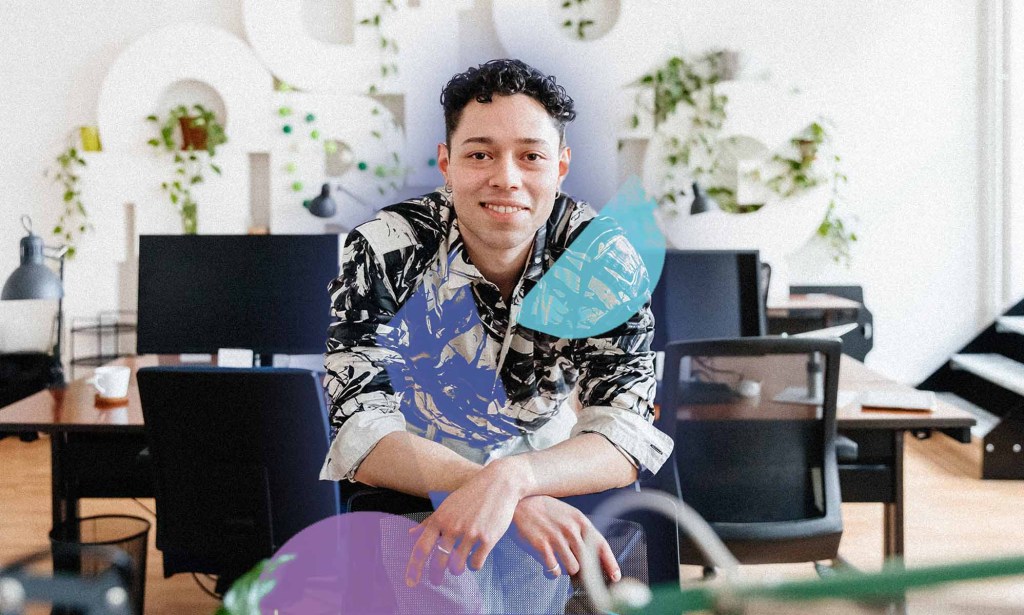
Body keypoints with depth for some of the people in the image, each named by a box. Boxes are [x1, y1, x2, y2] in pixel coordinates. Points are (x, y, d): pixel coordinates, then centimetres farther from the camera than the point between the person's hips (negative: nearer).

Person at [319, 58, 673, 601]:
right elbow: (361, 434, -22)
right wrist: (519, 497, -38)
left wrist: (509, 481, -41)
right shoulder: (384, 252, -15)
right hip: (406, 503, -2)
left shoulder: (603, 259, -12)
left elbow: (625, 437, -20)